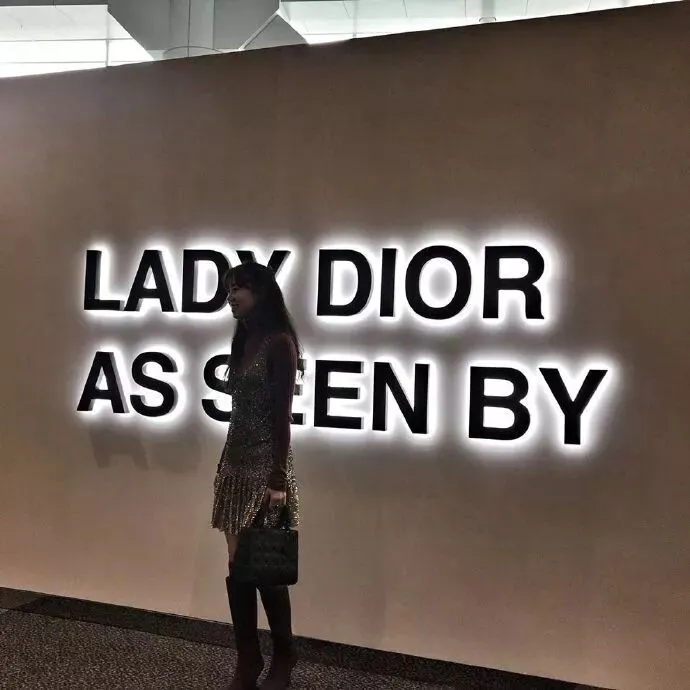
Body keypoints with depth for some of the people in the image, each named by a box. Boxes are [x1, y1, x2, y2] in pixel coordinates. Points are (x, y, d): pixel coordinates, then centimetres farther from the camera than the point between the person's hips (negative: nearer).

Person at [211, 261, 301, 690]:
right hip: (236, 462, 8)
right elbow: (241, 410, 13)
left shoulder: (279, 342, -11)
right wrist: (227, 462, 13)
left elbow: (282, 415, -15)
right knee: (238, 566, 11)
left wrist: (278, 479, -17)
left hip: (265, 465, -8)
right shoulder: (245, 340, 12)